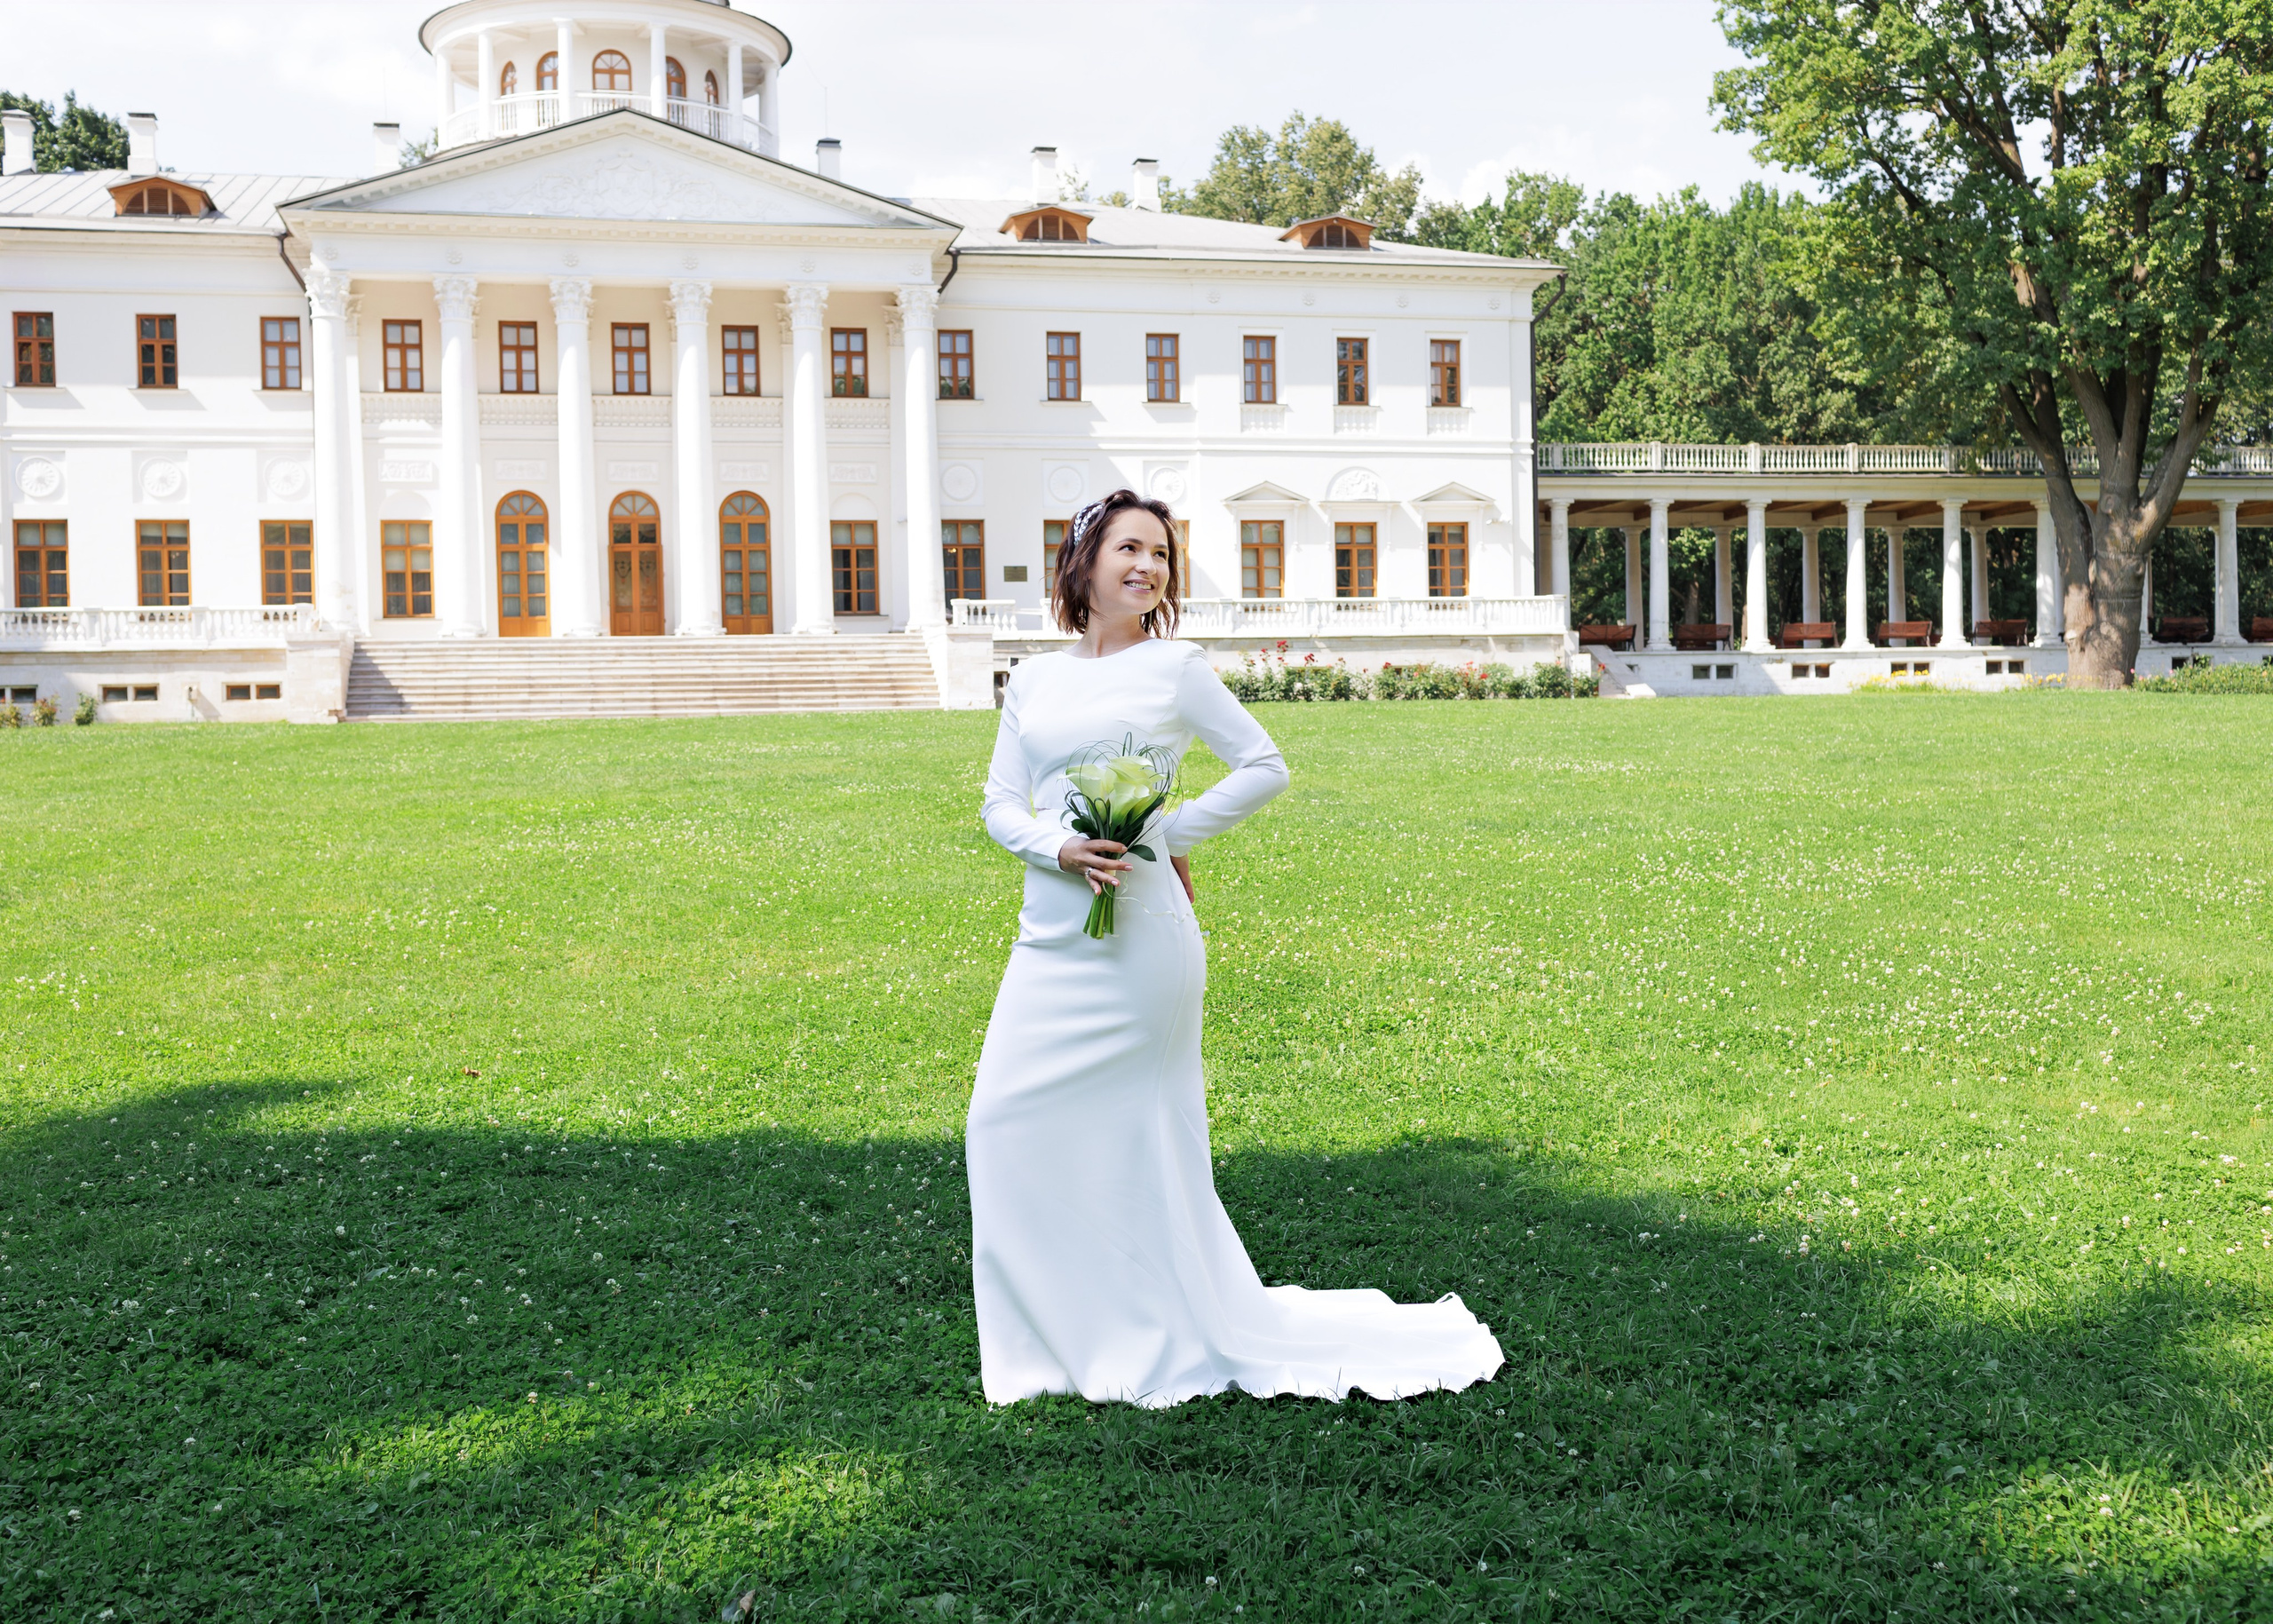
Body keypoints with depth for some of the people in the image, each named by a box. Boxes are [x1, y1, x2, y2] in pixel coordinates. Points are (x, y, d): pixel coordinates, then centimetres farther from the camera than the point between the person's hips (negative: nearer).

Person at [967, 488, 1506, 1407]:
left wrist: (1174, 833, -2)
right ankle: (1065, 1331, 19)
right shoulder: (1033, 680, 12)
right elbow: (1002, 802, 9)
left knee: (1136, 1135, -2)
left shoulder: (1175, 668, 1)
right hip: (1052, 939, 5)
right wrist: (1060, 849, -10)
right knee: (1008, 1121, 3)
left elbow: (1266, 769, 4)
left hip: (1140, 935, -5)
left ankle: (1159, 1334, 15)